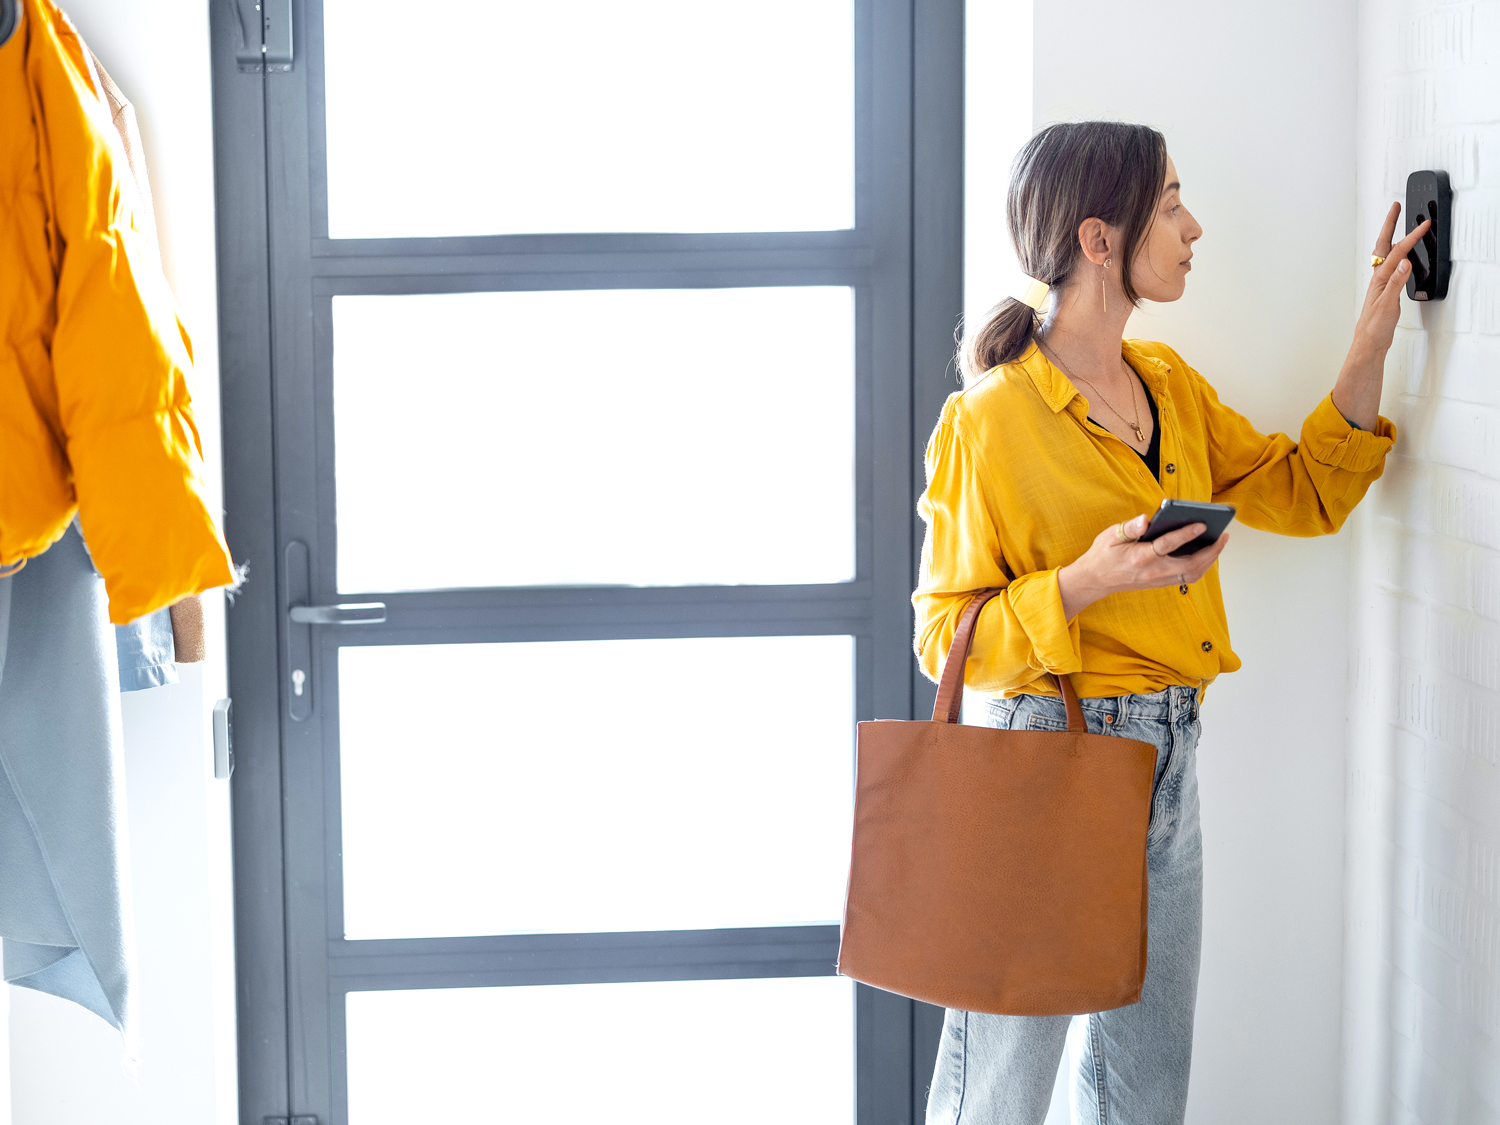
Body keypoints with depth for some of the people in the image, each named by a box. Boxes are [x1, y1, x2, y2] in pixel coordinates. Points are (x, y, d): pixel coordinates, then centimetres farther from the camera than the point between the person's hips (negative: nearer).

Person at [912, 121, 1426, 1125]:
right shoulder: (991, 420, -14)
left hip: (1170, 759, 8)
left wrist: (1371, 345, 9)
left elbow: (1305, 494, 18)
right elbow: (947, 637, -11)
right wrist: (1088, 580, -25)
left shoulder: (1170, 384, 10)